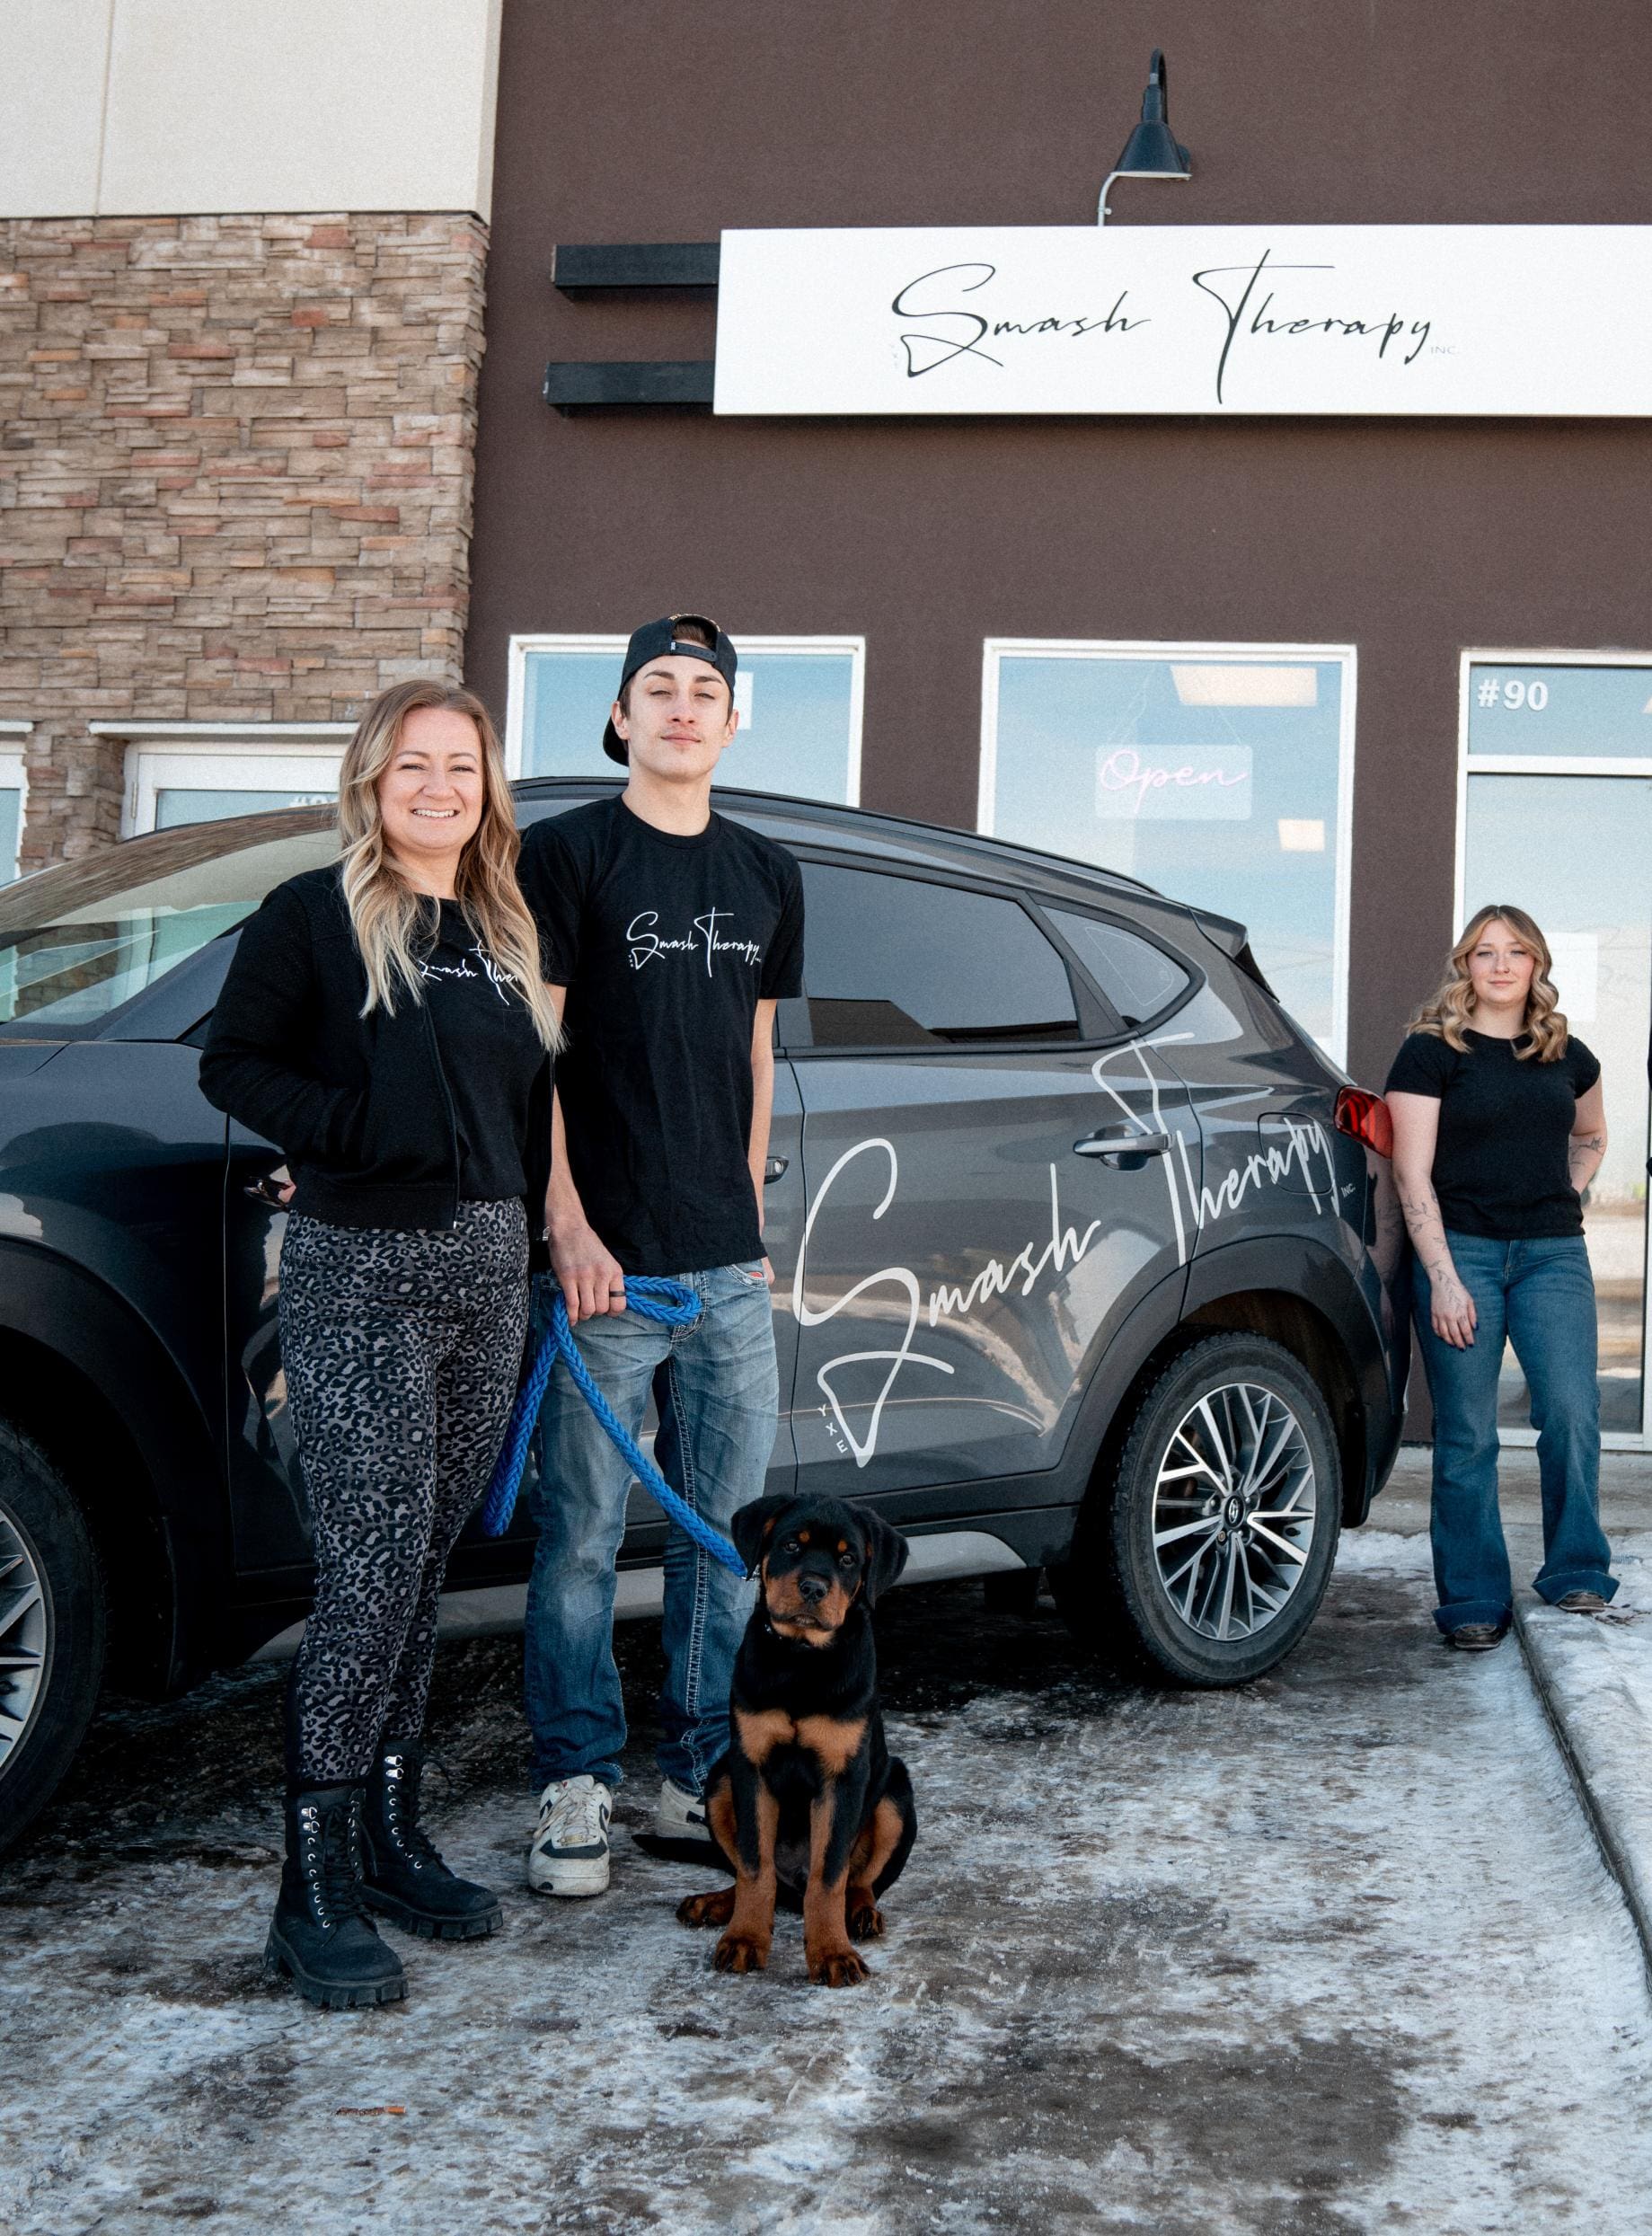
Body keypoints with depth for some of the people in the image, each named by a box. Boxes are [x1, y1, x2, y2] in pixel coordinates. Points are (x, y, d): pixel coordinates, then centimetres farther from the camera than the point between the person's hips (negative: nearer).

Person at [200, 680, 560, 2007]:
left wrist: (525, 1240, 12)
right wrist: (359, 1129, -17)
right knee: (374, 1564, -11)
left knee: (426, 1564, 11)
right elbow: (233, 1063, -5)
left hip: (485, 1269, 6)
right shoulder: (315, 916, -2)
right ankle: (316, 1887, -2)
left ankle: (390, 1834, 23)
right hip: (359, 1272, -6)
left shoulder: (505, 931, 16)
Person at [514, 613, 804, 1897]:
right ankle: (576, 1787, 13)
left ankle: (703, 1779, 20)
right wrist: (566, 1225, -11)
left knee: (728, 1535, 8)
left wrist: (750, 1219, 16)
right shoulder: (567, 854, 0)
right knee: (583, 1535, 0)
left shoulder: (768, 876, 16)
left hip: (728, 1266, 5)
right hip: (603, 1261, -5)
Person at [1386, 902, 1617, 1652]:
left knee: (1571, 1413, -11)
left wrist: (1564, 1197, 13)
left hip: (1553, 1253, 3)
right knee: (1467, 1435, -1)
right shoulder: (1431, 1052, 0)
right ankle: (1474, 1602, 9)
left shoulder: (1568, 1056, 12)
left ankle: (1576, 1574, 8)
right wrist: (1444, 1278, -11)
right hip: (1461, 1250, -3)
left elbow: (1590, 1135, 32)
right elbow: (1412, 1175, -4)